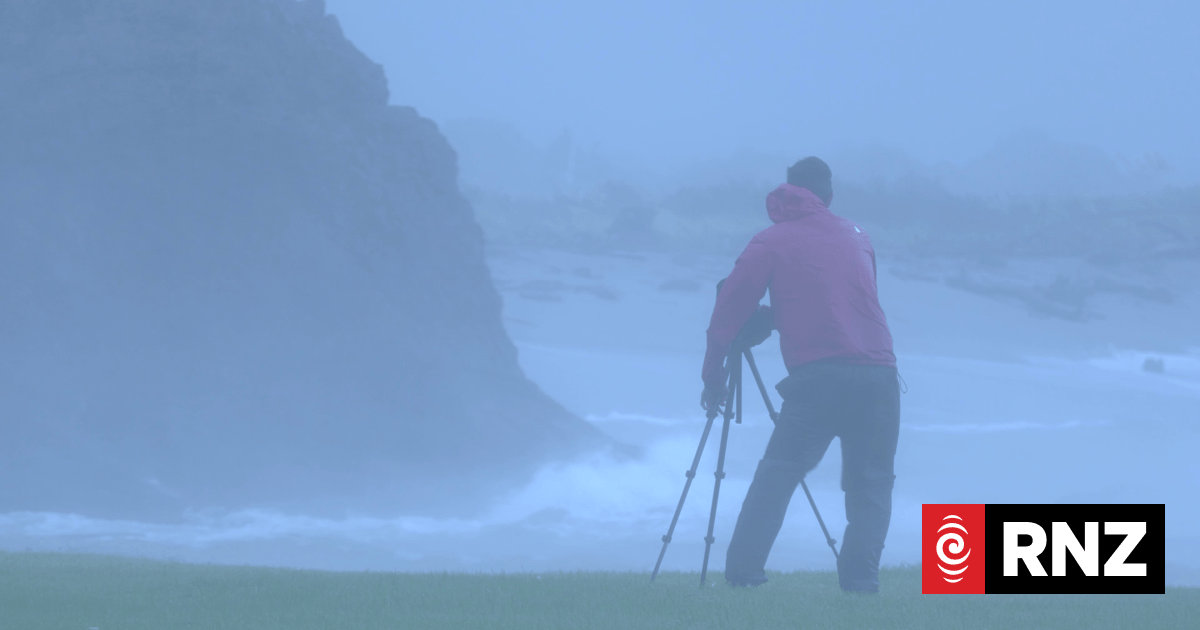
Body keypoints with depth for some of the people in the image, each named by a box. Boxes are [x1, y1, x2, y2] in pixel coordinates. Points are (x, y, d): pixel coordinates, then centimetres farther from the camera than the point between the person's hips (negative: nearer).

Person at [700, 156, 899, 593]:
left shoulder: (773, 242, 10)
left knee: (777, 472, 5)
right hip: (879, 373, 2)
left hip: (817, 376, -2)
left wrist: (714, 375, 18)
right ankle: (861, 576, 1)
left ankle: (743, 570, -4)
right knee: (870, 479, 12)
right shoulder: (857, 237, 20)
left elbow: (729, 311, 8)